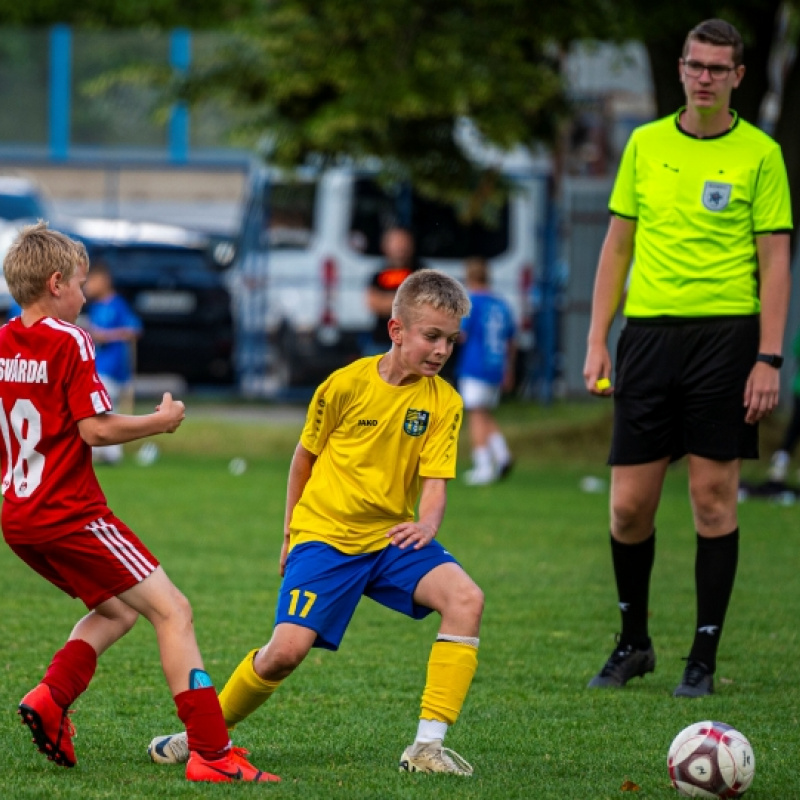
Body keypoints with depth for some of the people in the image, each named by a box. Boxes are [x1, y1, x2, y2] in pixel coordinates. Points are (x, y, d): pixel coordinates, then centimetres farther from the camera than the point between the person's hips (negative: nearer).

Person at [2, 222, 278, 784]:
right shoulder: (70, 342, -12)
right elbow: (96, 429, -16)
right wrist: (162, 420, -2)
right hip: (70, 512, -8)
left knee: (118, 610, 23)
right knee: (172, 610, -6)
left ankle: (51, 698, 0)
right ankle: (211, 752, -15)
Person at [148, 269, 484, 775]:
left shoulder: (444, 402, -4)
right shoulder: (346, 385, -8)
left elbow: (435, 482, -10)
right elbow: (306, 455, 6)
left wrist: (428, 525, -32)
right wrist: (291, 530, 13)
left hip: (392, 537, 2)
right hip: (325, 535, -2)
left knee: (466, 598, -24)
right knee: (287, 650, -18)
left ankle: (428, 747, -22)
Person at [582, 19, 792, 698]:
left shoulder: (759, 154, 2)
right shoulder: (645, 145, 10)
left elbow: (775, 261, 0)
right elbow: (617, 247, 13)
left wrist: (769, 359, -8)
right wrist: (597, 342, 6)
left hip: (724, 333, -3)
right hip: (649, 331, 3)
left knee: (714, 498, -2)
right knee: (629, 504, 1)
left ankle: (704, 658, 6)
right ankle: (633, 643, 19)